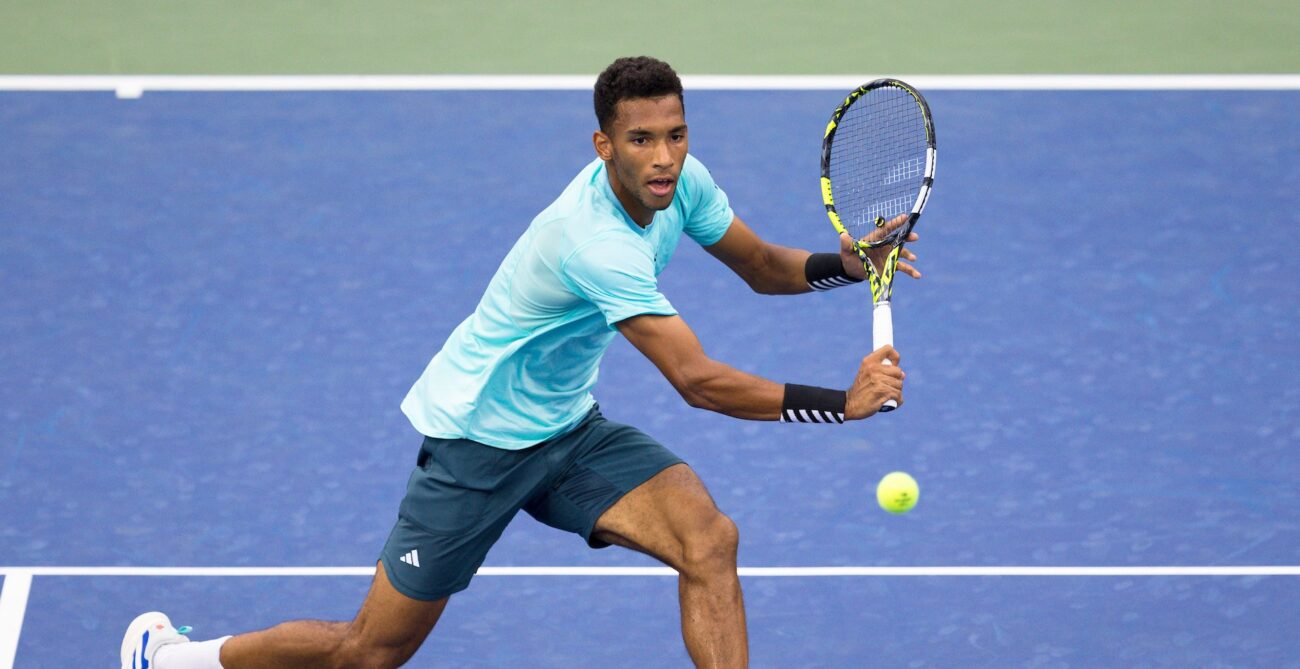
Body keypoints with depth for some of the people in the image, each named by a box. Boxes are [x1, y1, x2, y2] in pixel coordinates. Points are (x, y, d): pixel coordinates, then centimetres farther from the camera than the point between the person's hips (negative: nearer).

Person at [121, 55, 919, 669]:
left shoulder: (681, 181, -9)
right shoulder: (593, 240, -34)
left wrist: (846, 263, -12)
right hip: (479, 438, -7)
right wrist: (842, 402, -35)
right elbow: (698, 381, -37)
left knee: (710, 540, -17)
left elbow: (762, 265, 9)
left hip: (569, 428, 7)